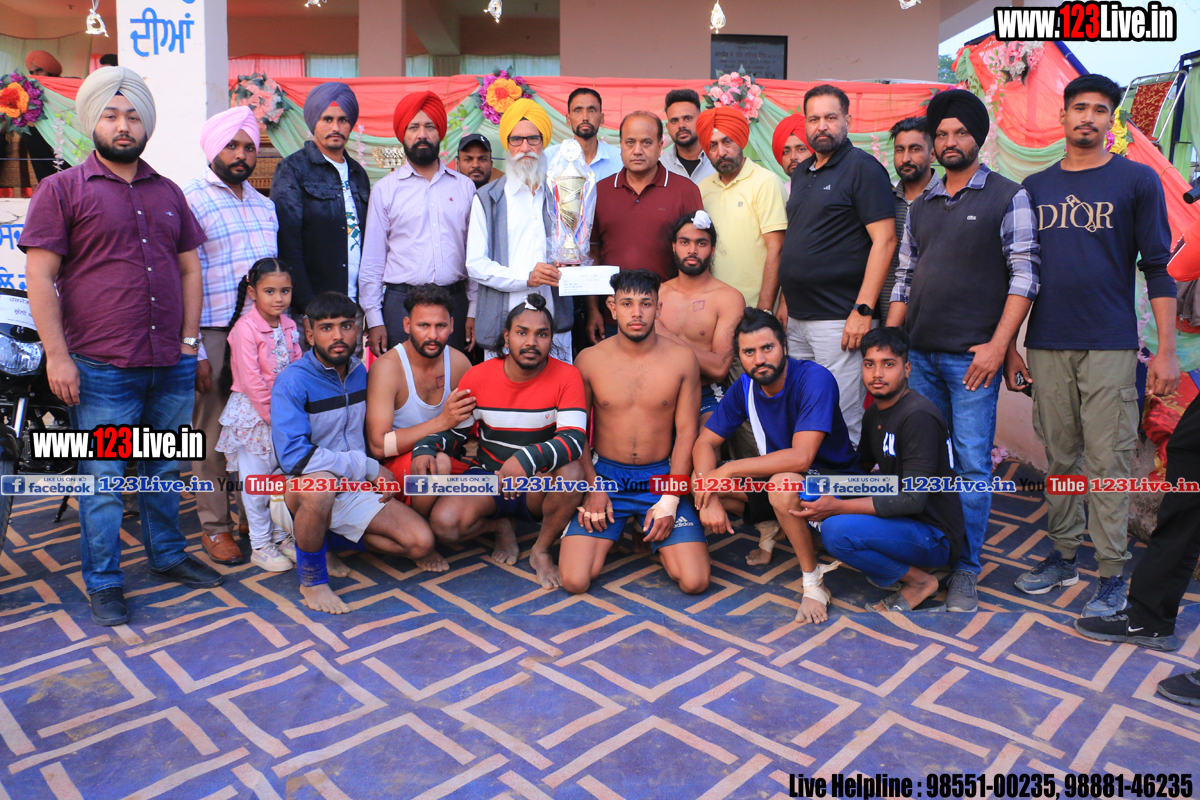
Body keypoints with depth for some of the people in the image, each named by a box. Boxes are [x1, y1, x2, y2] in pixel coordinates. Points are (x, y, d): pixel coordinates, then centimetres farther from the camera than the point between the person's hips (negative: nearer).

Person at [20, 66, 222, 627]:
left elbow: (189, 268, 16)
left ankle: (167, 555, 31)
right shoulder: (61, 190, 0)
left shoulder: (167, 193, 14)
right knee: (103, 479, 3)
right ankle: (103, 584, 17)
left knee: (166, 470, 15)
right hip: (101, 369, -4)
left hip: (173, 366, 4)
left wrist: (190, 340, 7)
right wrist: (57, 355, -11)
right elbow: (40, 276, -5)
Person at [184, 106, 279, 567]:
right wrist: (193, 350, -12)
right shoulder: (190, 200, -3)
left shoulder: (264, 204, 17)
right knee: (212, 433, 2)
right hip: (215, 336, -5)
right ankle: (215, 525, 14)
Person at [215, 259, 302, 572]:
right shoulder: (245, 328, -15)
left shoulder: (289, 326, 4)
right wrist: (273, 415, -16)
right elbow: (251, 380, -18)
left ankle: (281, 535, 26)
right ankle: (260, 546, 14)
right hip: (253, 413, -6)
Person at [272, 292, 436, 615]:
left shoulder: (359, 371, 5)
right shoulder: (292, 382, -16)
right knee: (318, 485, -42)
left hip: (356, 489, 6)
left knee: (421, 542, -9)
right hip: (302, 488, -6)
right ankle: (312, 580, -15)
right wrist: (370, 468, -23)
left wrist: (378, 473, 6)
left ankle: (325, 539, 10)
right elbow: (294, 455, -28)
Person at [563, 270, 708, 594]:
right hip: (604, 474, 0)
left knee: (694, 582, -14)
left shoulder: (682, 359, -2)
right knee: (574, 581, -15)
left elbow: (687, 432, -1)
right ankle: (611, 535, 19)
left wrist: (670, 501, -8)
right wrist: (592, 486, -7)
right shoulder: (589, 360, -2)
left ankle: (656, 539, 19)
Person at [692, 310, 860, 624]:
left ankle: (814, 583, -18)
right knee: (697, 479, -9)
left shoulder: (815, 379, -26)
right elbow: (704, 442, -4)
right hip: (777, 474, 7)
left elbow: (800, 457, -35)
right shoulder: (745, 387, -7)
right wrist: (709, 499, -22)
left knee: (783, 483, -40)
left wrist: (727, 470, -30)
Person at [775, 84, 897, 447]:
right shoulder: (801, 173, 17)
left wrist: (863, 310, -19)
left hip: (838, 321, -8)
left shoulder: (863, 168, -6)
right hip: (797, 321, 8)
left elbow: (884, 240, -13)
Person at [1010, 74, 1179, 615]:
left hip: (1110, 347, -3)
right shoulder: (1035, 187, 11)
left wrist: (1166, 350, -6)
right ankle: (1063, 555, 20)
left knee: (1108, 460, -2)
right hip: (1047, 346, 3)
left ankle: (1112, 573, 8)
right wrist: (1010, 345, 9)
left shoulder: (1137, 180, 3)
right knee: (1059, 456, 9)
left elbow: (1158, 268, 0)